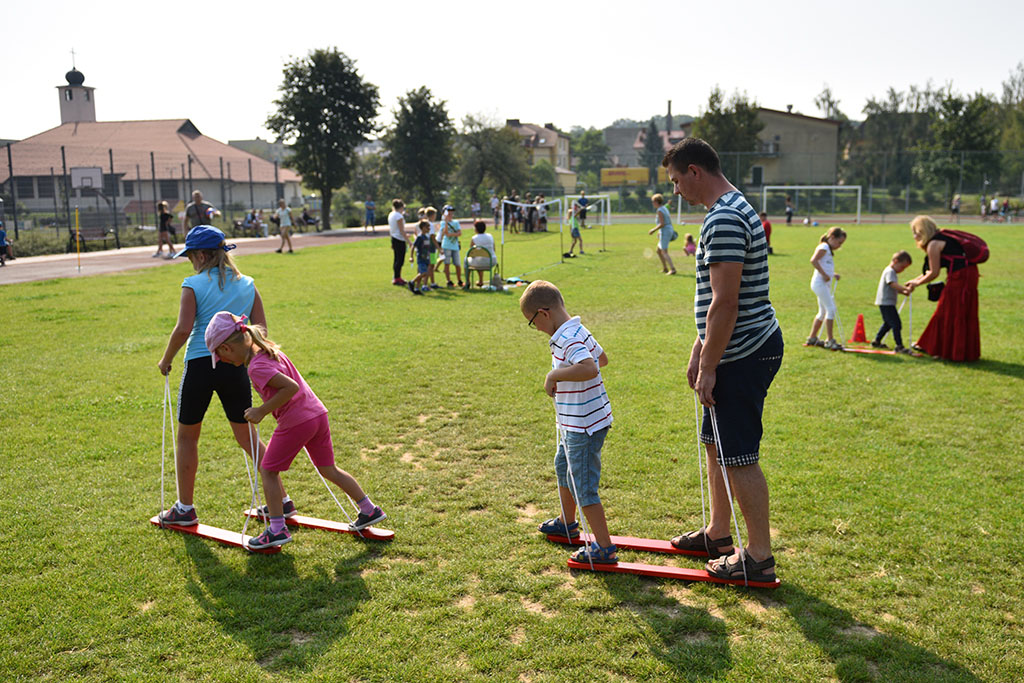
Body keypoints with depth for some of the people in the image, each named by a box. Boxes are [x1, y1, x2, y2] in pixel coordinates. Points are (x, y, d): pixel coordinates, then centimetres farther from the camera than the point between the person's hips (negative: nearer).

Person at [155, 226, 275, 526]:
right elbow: (261, 328, 4)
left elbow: (183, 329, -13)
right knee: (247, 436, 13)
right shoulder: (247, 284, 7)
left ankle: (185, 507, 22)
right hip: (235, 366, 4)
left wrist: (166, 359, 2)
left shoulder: (193, 284, -5)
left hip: (200, 364, -4)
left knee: (187, 436, 14)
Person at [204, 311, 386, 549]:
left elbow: (291, 387, -24)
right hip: (318, 413, 9)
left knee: (267, 471, 7)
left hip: (296, 422, -9)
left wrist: (262, 411, -17)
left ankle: (277, 530, 9)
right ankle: (370, 510, 24)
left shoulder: (256, 367, -16)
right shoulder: (269, 349, 12)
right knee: (329, 469, 19)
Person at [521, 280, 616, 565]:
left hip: (584, 426, -11)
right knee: (563, 467, 28)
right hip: (573, 423, 11)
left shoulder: (568, 339, -25)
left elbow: (589, 368, -41)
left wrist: (555, 374, -30)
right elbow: (602, 358, 21)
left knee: (583, 486, -3)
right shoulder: (579, 331, 7)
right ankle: (567, 522, 48)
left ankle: (604, 548, 7)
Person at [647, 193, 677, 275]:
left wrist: (653, 230, -12)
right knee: (659, 250, 19)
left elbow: (662, 224, -21)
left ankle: (672, 269, -17)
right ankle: (665, 268, 22)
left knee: (664, 252, -9)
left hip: (665, 231, -10)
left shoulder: (659, 211, -14)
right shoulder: (664, 208, 15)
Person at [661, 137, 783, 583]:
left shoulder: (724, 219, -20)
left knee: (739, 457, -2)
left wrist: (708, 368, -20)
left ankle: (759, 557, 11)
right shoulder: (730, 211, 16)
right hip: (738, 351, 11)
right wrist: (699, 350, 21)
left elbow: (725, 303, -24)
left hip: (743, 356, -11)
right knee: (716, 444, 20)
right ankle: (717, 533, 34)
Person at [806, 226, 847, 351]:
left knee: (823, 312, 15)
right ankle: (830, 340, -10)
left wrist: (833, 274, 8)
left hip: (824, 284, 10)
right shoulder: (823, 247, -9)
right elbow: (813, 260, -25)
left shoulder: (828, 250, 20)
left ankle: (812, 338, 24)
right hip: (819, 283, -10)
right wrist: (824, 275, -23)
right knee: (831, 309, -12)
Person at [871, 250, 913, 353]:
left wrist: (903, 292, 7)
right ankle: (899, 346, -11)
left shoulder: (892, 272, 19)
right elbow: (894, 285, -30)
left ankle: (876, 341, 32)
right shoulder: (890, 272, -14)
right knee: (896, 324, -12)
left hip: (888, 303, 11)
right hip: (886, 303, -11)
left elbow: (894, 289, 22)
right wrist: (906, 289, -36)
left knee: (888, 323, 23)